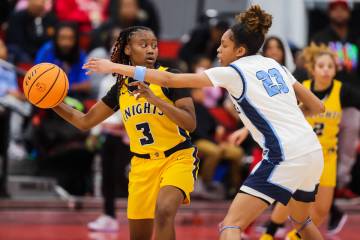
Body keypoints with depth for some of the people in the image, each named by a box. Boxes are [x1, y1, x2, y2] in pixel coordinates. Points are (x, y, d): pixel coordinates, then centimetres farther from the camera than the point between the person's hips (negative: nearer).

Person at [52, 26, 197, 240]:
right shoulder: (121, 88, 7)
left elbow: (190, 124, -17)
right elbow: (84, 121, 14)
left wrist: (154, 98, -26)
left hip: (178, 158, -5)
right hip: (142, 163, 5)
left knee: (164, 211, -32)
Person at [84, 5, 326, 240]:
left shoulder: (233, 72, -4)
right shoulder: (274, 65, 15)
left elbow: (170, 79, -6)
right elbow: (317, 106, 18)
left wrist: (115, 67, -3)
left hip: (285, 158, -8)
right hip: (314, 153, 8)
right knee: (301, 220, 31)